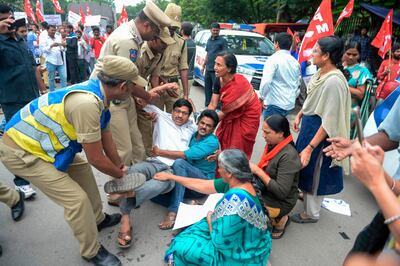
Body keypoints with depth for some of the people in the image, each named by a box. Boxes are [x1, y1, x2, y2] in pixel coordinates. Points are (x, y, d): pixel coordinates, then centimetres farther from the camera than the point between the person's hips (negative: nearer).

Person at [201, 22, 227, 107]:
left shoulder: (222, 41, -4)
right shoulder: (209, 40, 16)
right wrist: (203, 66, 21)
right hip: (208, 69, 7)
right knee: (207, 87, 13)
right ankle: (207, 105, 26)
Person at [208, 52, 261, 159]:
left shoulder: (238, 85, -33)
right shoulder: (219, 80, -11)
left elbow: (224, 112, -25)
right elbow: (212, 105, -10)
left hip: (247, 117, -7)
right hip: (232, 115, 7)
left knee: (237, 150, 4)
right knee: (222, 140, 11)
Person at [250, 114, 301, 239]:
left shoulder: (288, 156, -26)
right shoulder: (272, 145, -3)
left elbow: (281, 192, -28)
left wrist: (258, 171, -26)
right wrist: (252, 170, -11)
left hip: (280, 202, -8)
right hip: (265, 191, 8)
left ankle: (279, 220, 3)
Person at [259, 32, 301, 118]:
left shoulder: (273, 59, -11)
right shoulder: (295, 62, 14)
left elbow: (266, 81, -23)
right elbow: (299, 84, 19)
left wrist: (262, 96, -10)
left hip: (274, 104, -8)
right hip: (289, 104, 8)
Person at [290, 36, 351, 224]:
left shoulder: (334, 82, -28)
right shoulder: (321, 73, 0)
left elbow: (329, 122, -28)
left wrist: (309, 148, -27)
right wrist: (299, 115, 19)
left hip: (320, 133, -8)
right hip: (309, 125, 8)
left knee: (314, 173, 9)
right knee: (306, 169, 25)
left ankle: (311, 213, 31)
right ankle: (305, 193, 51)